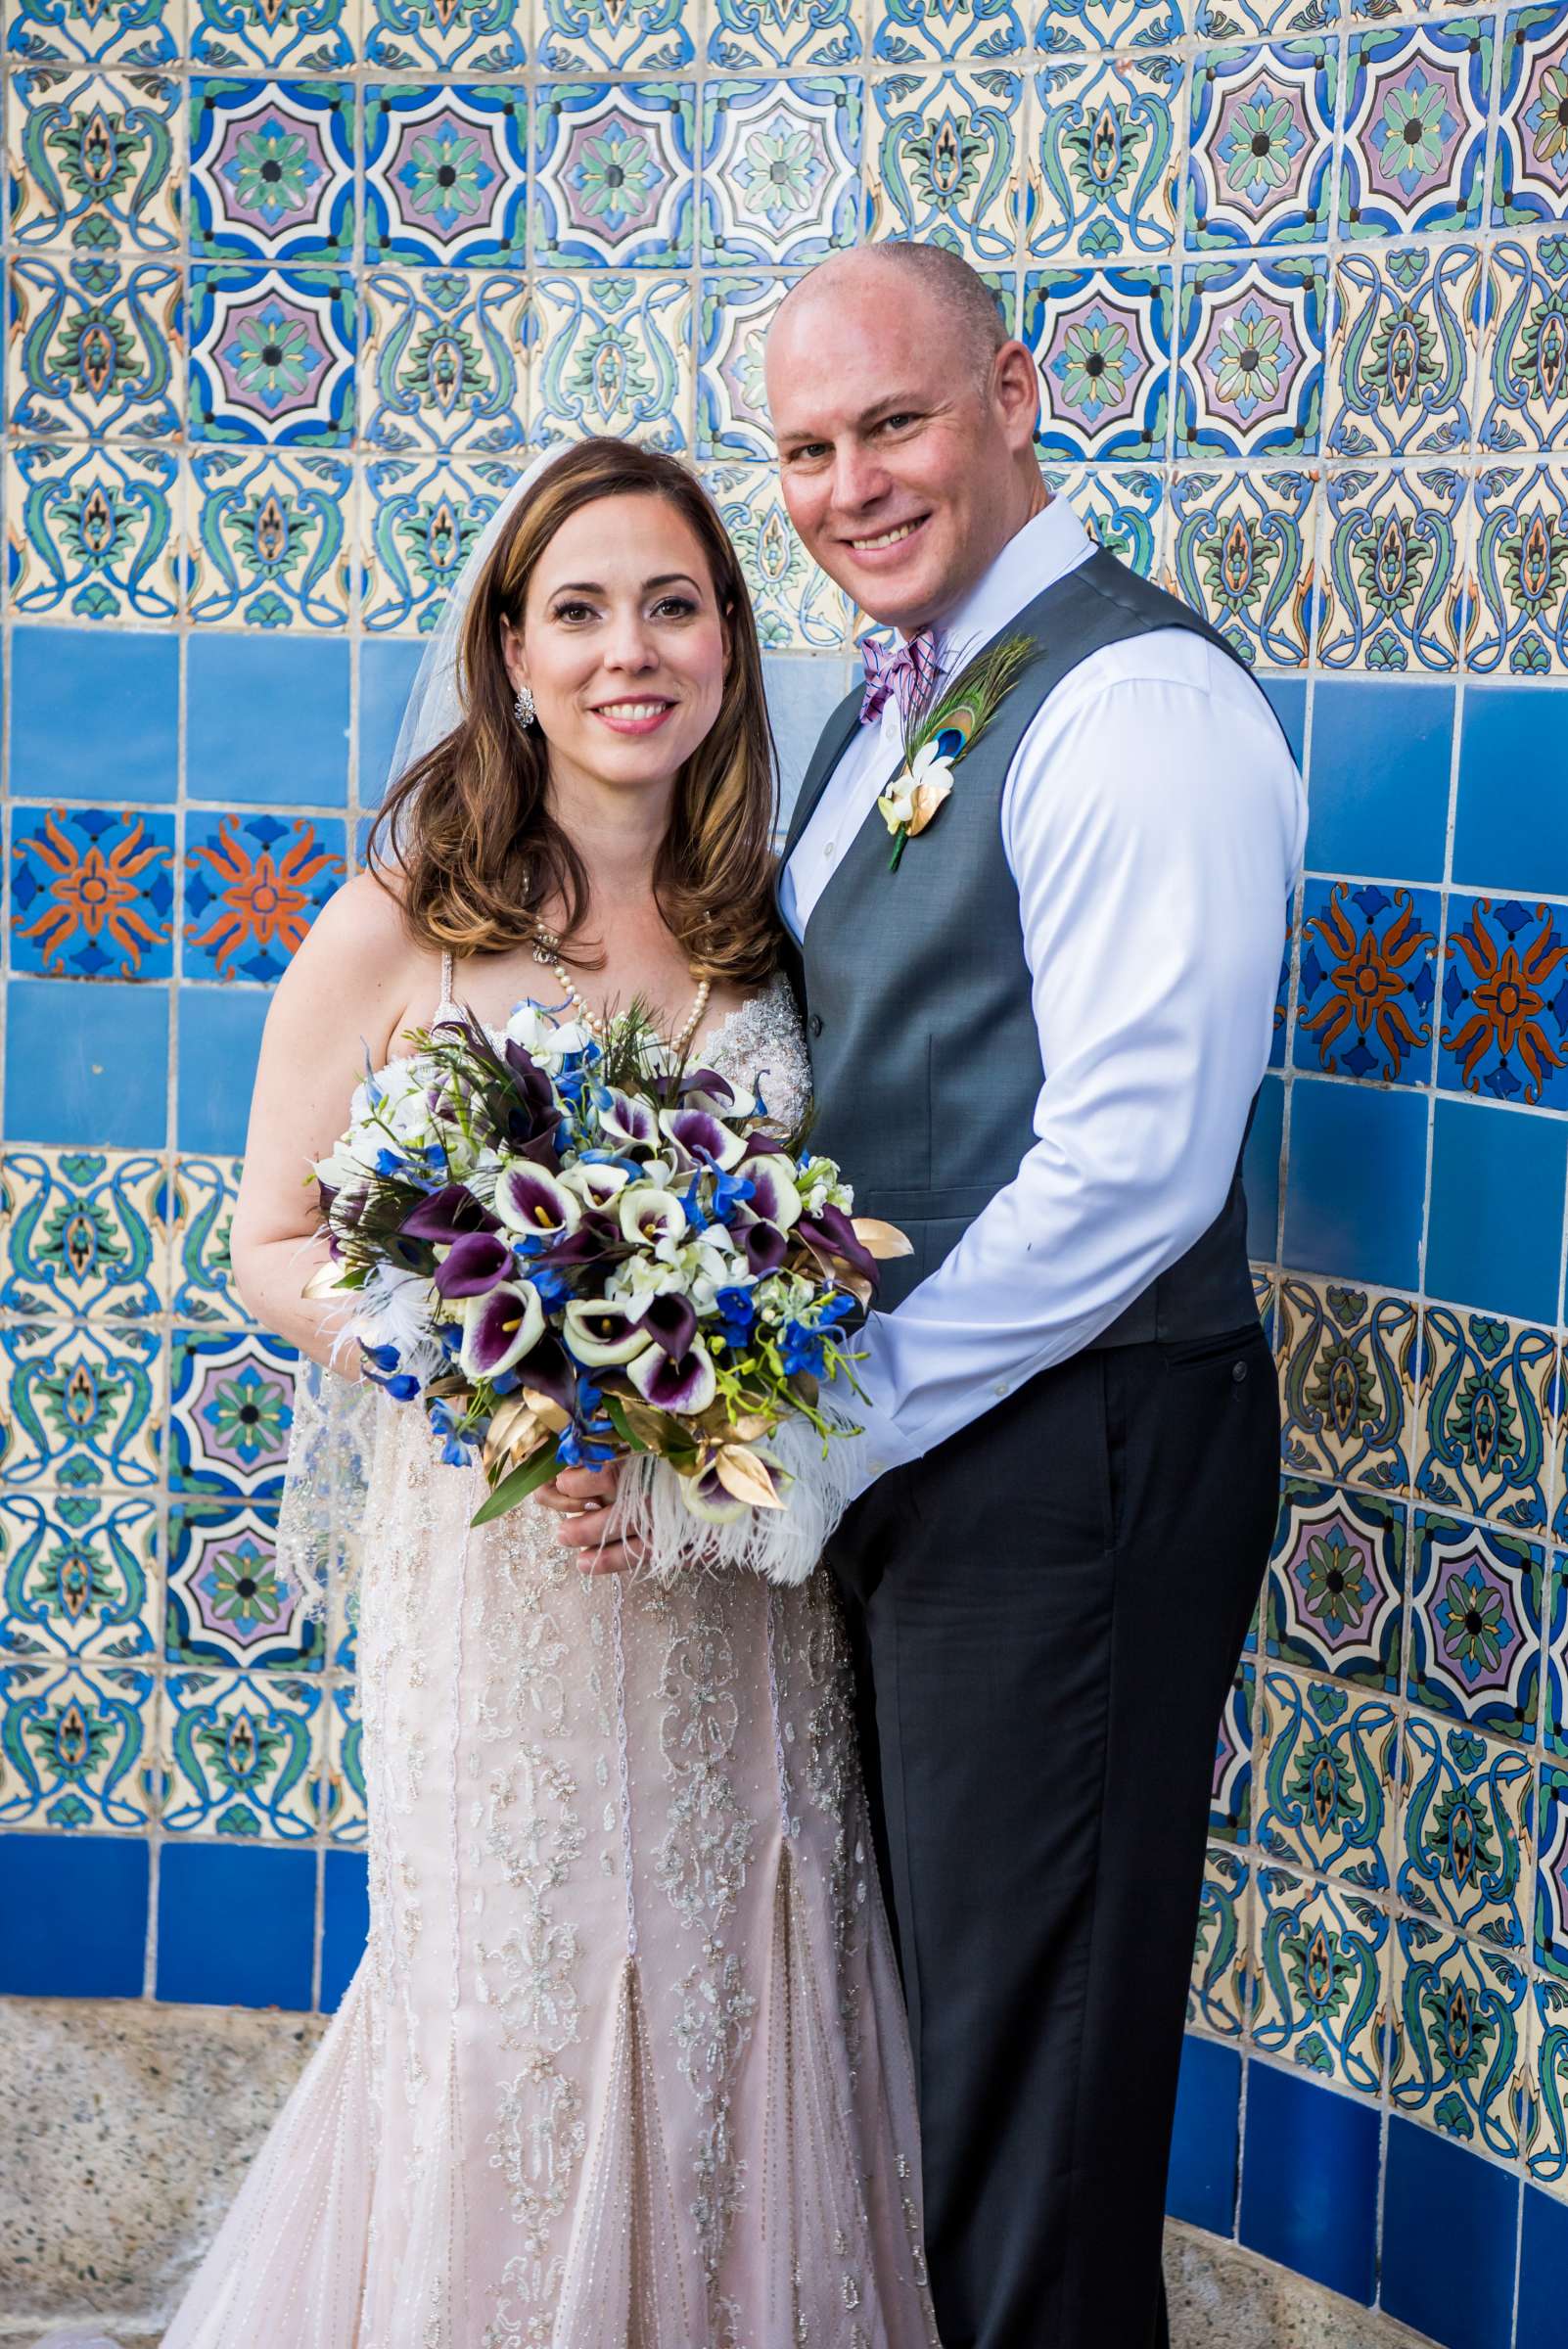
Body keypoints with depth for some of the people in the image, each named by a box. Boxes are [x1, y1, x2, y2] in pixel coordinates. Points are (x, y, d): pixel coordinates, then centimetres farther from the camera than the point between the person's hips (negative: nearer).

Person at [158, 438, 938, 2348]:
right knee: (523, 2023, 5)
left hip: (747, 1590, 4)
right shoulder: (397, 922, -6)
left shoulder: (761, 929, 6)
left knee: (737, 2018, 11)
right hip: (501, 1560, -3)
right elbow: (274, 1252, -3)